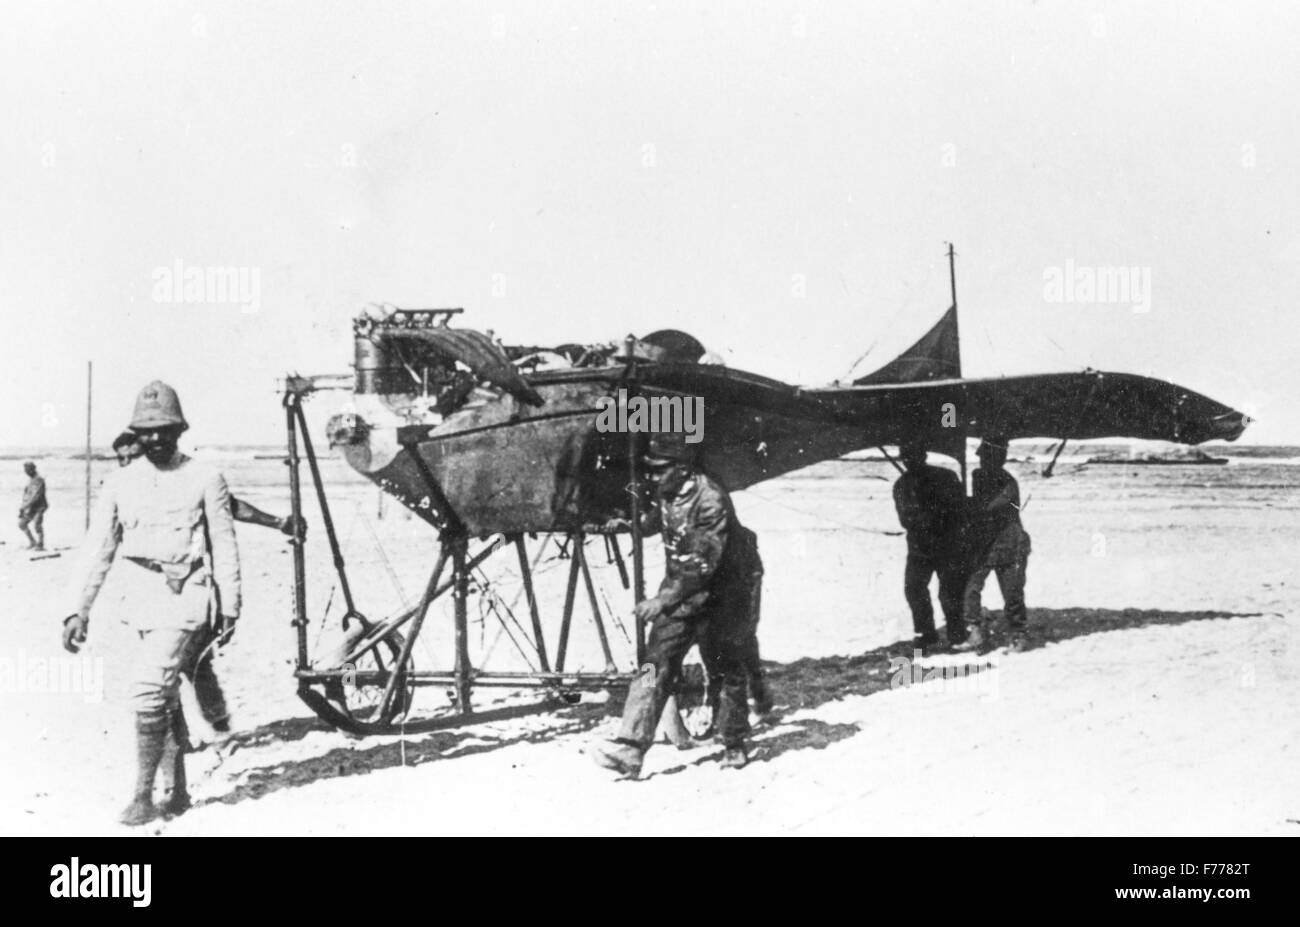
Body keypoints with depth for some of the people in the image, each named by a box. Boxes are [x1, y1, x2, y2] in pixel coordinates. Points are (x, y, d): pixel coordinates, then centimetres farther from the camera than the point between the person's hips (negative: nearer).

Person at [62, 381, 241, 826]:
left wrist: (229, 608, 1)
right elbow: (98, 550, 10)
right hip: (140, 597, 5)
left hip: (184, 594, -5)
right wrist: (81, 610, 5)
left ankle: (143, 795, -8)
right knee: (164, 696, 12)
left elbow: (225, 549, 2)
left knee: (148, 690, -15)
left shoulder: (204, 479, -1)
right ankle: (178, 790, 24)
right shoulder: (120, 483, 8)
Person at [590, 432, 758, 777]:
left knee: (728, 668, 9)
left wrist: (662, 600, -29)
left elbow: (702, 565, -28)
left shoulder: (711, 500, -24)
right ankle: (631, 747, -17)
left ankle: (734, 745, 28)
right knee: (657, 666, -9)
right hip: (679, 591, 6)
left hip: (720, 595, -6)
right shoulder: (665, 493, 0)